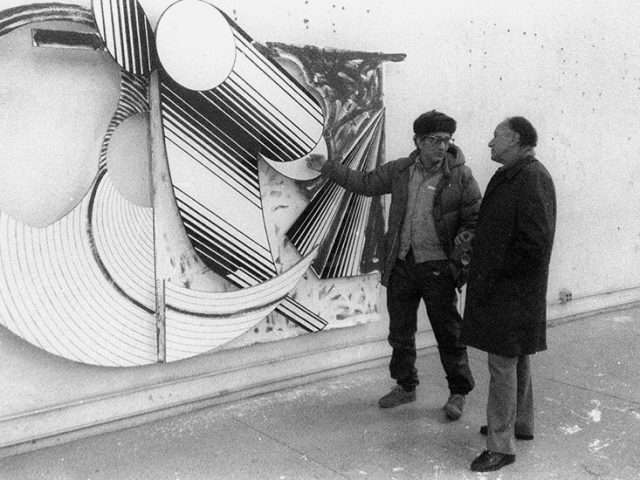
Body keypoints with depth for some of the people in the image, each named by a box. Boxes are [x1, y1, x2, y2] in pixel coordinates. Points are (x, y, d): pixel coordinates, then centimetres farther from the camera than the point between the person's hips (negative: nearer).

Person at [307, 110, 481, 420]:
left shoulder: (460, 176, -6)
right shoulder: (400, 170, 5)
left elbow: (475, 219, -4)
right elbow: (365, 183, 16)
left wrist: (462, 244, -23)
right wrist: (327, 168, 14)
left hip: (437, 267, -4)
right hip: (400, 264, 4)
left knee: (449, 333, 4)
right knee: (400, 331, 15)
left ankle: (458, 393, 22)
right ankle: (405, 386, 33)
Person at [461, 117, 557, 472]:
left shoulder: (532, 178, -20)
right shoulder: (511, 176, 11)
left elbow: (535, 242, -26)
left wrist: (494, 272, -17)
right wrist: (481, 266, 8)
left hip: (511, 292, -10)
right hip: (502, 288, 10)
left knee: (503, 364, -2)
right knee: (515, 360, 21)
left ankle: (501, 445, 9)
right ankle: (520, 423, 37)